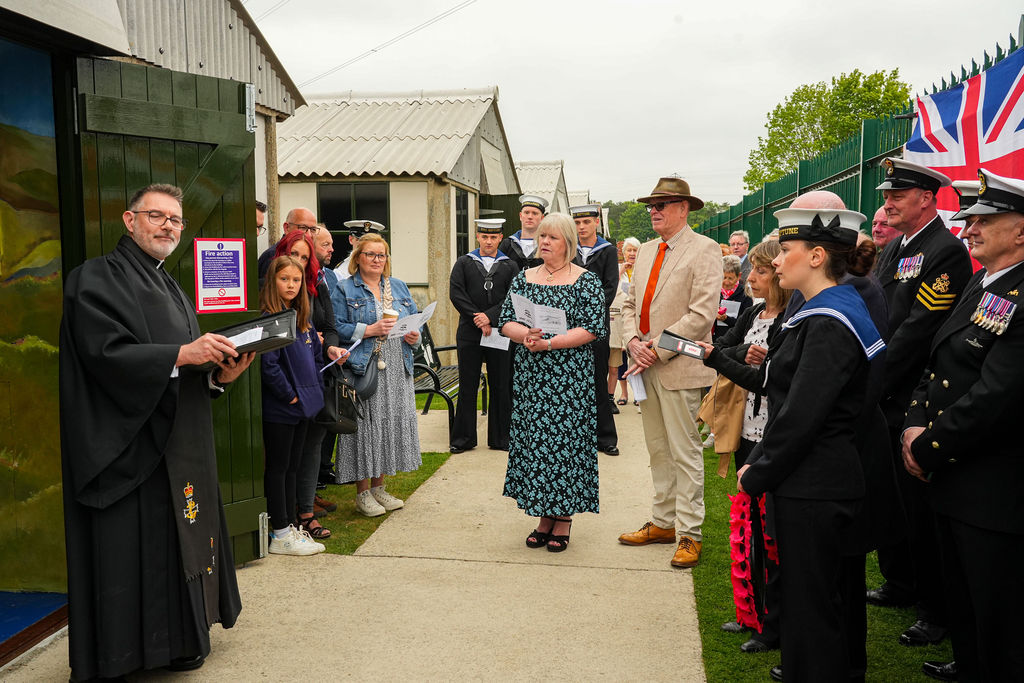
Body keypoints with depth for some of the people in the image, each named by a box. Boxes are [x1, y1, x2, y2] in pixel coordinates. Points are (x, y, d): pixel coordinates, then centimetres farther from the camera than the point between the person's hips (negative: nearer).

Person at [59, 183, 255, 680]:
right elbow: (105, 354, -19)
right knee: (129, 553, -2)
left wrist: (219, 375, -2)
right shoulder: (97, 278, -6)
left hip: (181, 448, 8)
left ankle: (178, 640, 23)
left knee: (178, 543, 11)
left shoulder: (169, 288, 19)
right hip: (127, 448, -8)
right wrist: (182, 354, -26)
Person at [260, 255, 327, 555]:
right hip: (279, 409, -8)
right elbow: (268, 364, -20)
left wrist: (313, 390, 9)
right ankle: (281, 534, 8)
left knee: (293, 467, 14)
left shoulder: (303, 317, 12)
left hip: (303, 406, 8)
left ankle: (292, 526, 23)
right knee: (278, 468, 1)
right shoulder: (268, 319, -14)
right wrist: (290, 395, -16)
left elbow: (316, 355, 18)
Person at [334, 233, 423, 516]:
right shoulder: (345, 289, 0)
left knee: (392, 423, 7)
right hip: (363, 367, -5)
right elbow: (337, 328, -9)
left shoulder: (399, 287, 16)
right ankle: (363, 493, 8)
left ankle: (378, 487, 21)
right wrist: (369, 330, -18)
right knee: (366, 424, -4)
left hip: (397, 368, 5)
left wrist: (415, 336, -2)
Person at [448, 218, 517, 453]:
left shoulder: (509, 266, 8)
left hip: (499, 332, 0)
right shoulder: (463, 263, 8)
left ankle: (500, 438, 15)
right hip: (469, 333, 0)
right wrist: (477, 319, -11)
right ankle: (463, 438, 12)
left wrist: (490, 316, -15)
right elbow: (456, 293, -3)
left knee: (500, 387, 5)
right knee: (467, 386, 4)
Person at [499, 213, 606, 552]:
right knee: (533, 439, 5)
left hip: (570, 377, -4)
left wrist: (549, 342, -18)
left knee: (565, 439, -1)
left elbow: (593, 328, -10)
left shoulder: (586, 281, -2)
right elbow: (506, 320, 5)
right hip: (529, 375, 4)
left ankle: (563, 518, 11)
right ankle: (544, 515, 17)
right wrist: (527, 335, -17)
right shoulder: (524, 278, 11)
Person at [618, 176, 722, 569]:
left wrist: (657, 349, -17)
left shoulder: (704, 250, -8)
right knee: (658, 450, 14)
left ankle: (689, 535, 9)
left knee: (685, 453, -1)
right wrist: (633, 340, -3)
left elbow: (702, 315, -16)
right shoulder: (646, 252, 15)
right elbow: (631, 304, 16)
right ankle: (662, 523, 26)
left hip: (679, 366, -7)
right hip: (646, 364, 7)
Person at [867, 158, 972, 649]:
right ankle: (899, 583, 37)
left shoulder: (946, 252, -14)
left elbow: (918, 331, -21)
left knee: (921, 508, 1)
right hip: (883, 403, 8)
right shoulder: (891, 251, 13)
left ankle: (936, 610, 17)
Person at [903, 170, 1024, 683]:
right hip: (951, 482, 9)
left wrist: (928, 449, -15)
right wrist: (915, 426, -2)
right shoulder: (980, 284, 10)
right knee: (959, 595, 25)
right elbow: (937, 363, 12)